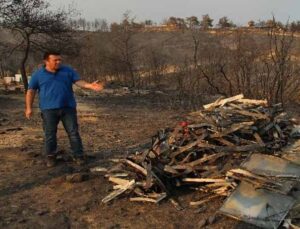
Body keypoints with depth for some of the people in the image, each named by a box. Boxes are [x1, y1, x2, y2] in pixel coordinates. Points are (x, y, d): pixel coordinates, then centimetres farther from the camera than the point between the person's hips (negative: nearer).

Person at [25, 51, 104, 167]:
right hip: (48, 109, -1)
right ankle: (50, 157, 19)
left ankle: (79, 156, 10)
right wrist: (29, 107, -2)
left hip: (68, 107, 1)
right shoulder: (38, 74, 4)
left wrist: (90, 85, -20)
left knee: (73, 132, 2)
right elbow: (31, 91, 5)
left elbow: (79, 81, -1)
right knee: (50, 134, 4)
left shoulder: (68, 70, 5)